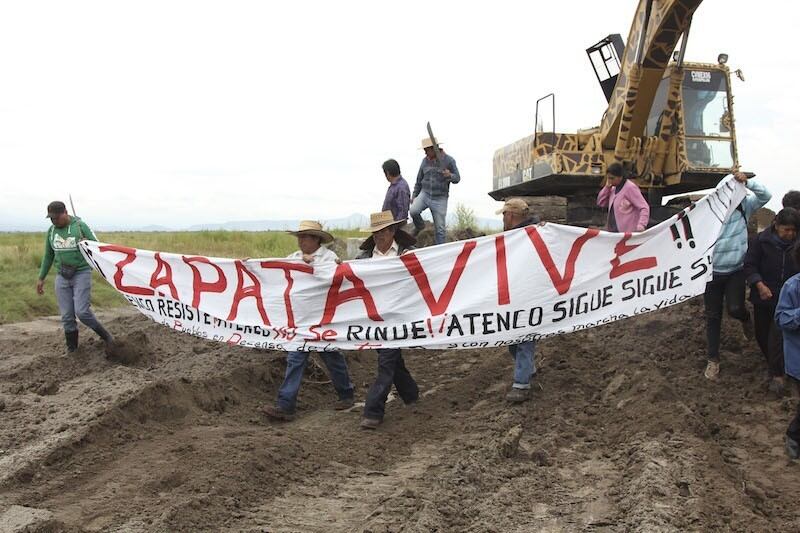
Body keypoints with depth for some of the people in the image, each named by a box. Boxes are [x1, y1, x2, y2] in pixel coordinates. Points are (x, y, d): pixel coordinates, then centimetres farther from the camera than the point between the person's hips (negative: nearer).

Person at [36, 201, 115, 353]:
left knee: (82, 311, -15)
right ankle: (71, 348, 18)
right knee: (66, 316, 4)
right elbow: (48, 256, 17)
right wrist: (41, 278, 17)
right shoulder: (51, 231, 6)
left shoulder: (80, 226, -7)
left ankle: (105, 336, 5)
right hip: (62, 277, 4)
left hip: (81, 273, -4)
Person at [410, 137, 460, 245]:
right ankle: (419, 226, 6)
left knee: (440, 228, 1)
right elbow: (419, 179, 14)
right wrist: (414, 195, 14)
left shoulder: (449, 160, -6)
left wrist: (450, 176, -25)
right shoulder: (425, 161, 4)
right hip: (424, 194, 2)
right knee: (413, 210, -25)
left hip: (440, 199, -2)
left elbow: (457, 178, -2)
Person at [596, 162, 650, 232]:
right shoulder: (614, 189, 14)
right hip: (613, 231, 8)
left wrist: (641, 226, -30)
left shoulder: (630, 188, -12)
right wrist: (607, 187, 3)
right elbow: (601, 203, 15)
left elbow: (644, 208, -16)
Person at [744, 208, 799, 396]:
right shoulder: (762, 241, -8)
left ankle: (777, 375, -9)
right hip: (764, 296, 1)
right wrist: (759, 284, -21)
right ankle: (774, 365, 37)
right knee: (762, 335, 13)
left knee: (777, 335, -14)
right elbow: (749, 265, -7)